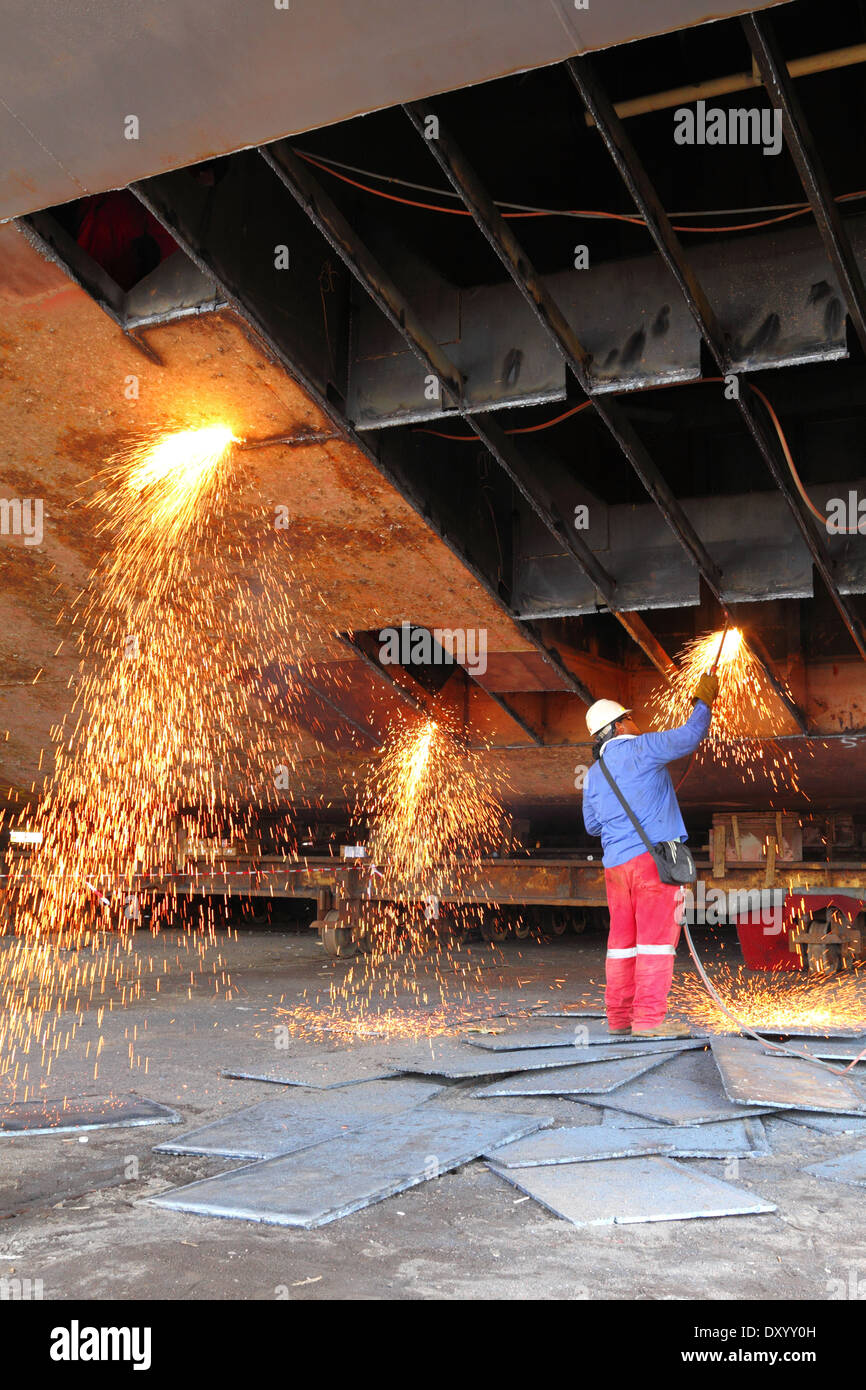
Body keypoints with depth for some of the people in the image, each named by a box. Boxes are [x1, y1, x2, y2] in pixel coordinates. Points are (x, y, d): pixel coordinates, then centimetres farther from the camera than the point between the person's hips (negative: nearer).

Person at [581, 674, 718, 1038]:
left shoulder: (593, 774, 15)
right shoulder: (640, 749, -5)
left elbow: (592, 824, 24)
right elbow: (689, 736, -8)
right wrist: (704, 702, 7)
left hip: (615, 862, 7)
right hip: (653, 855, -7)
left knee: (623, 939, 10)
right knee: (657, 936, -7)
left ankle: (619, 1017, 13)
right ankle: (648, 1019, -10)